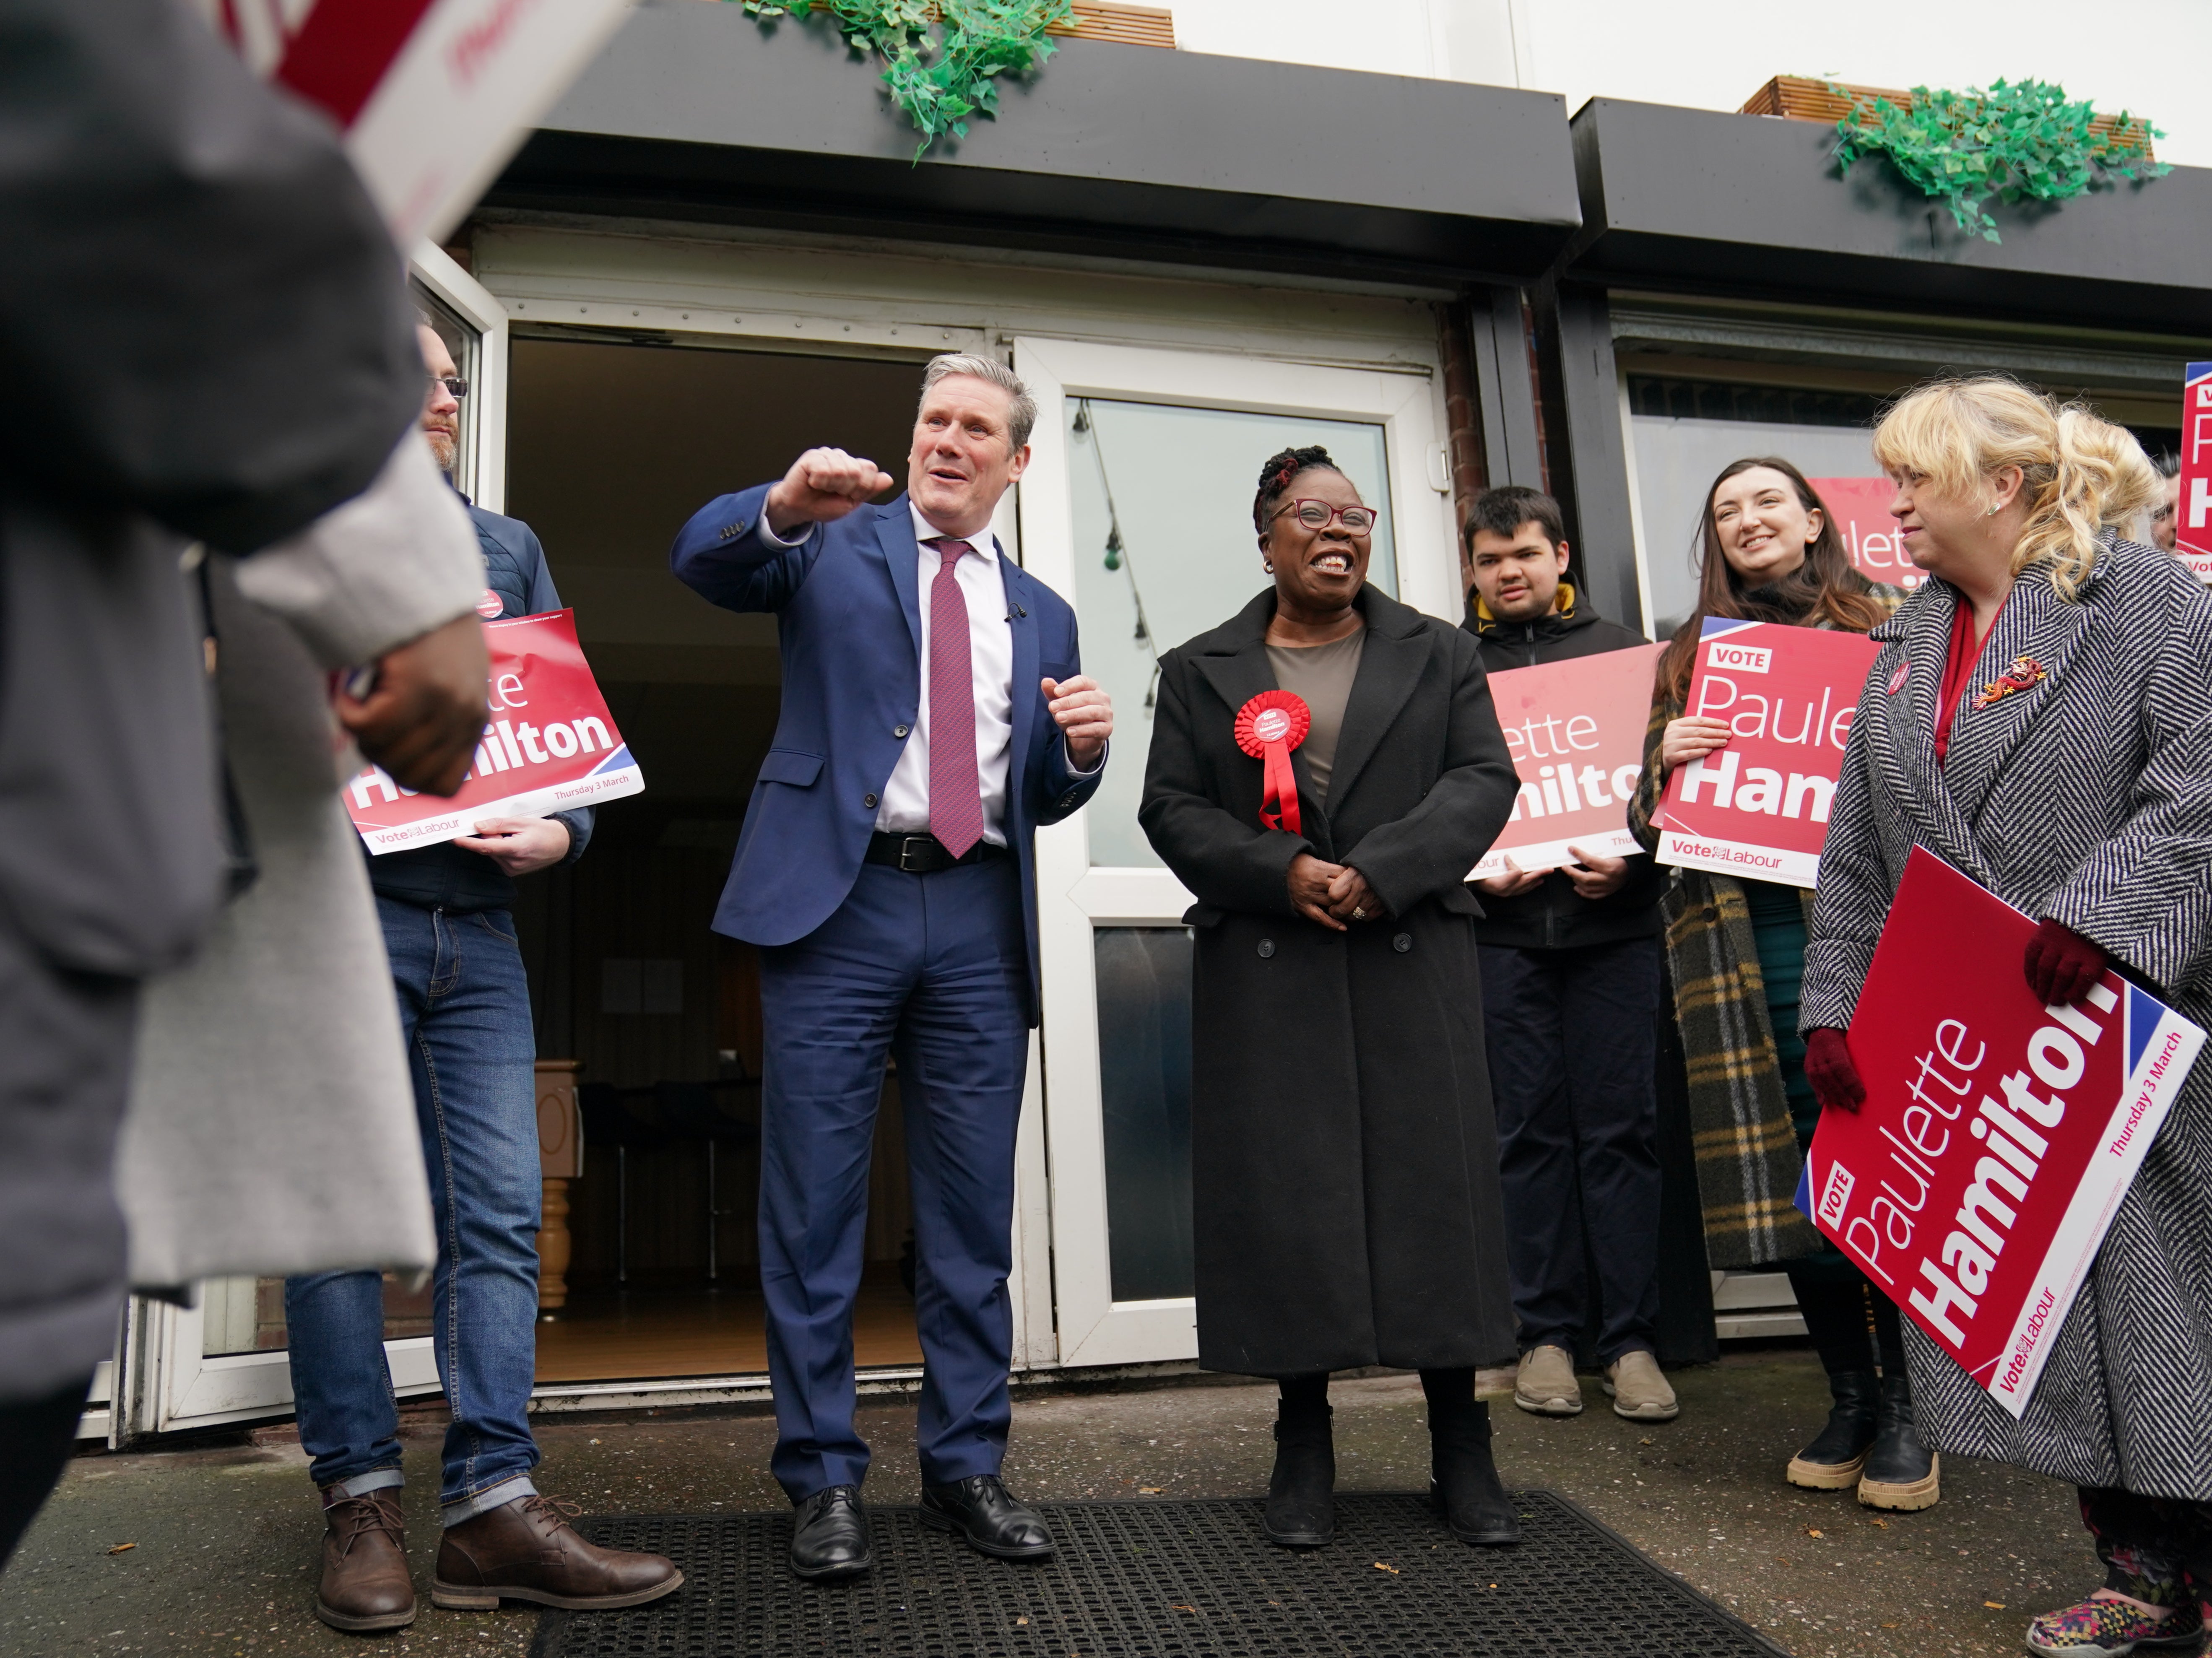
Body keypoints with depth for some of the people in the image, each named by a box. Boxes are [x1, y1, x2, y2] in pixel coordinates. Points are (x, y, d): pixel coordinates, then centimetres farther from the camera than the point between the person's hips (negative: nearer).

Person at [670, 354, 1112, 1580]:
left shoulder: (1040, 613, 19)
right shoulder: (833, 543, 10)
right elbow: (702, 558, -9)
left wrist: (1082, 748, -3)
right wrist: (784, 505, -30)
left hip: (981, 921, 3)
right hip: (838, 899, -3)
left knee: (973, 1213, 7)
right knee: (813, 1205, 1)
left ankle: (966, 1467, 20)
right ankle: (823, 1479, 14)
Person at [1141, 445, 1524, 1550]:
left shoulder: (1440, 656, 13)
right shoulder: (1201, 670, 11)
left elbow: (1484, 781, 2)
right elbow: (1172, 809, 3)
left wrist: (1379, 871, -14)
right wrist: (1283, 872, -14)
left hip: (1412, 962, 1)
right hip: (1264, 974, 0)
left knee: (1434, 1183, 1)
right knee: (1286, 1193, 1)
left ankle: (1461, 1445, 14)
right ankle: (1304, 1444, 14)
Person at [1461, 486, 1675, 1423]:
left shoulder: (1620, 650, 12)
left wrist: (1635, 861, -8)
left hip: (1612, 923, 0)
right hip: (1502, 932, 0)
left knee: (1622, 1129, 1)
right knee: (1529, 1132, 4)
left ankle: (1631, 1339, 10)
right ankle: (1546, 1336, 14)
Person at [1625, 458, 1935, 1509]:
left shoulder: (1884, 629, 12)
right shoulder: (1691, 653, 17)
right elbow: (1654, 821, 15)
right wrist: (1664, 763, -6)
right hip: (1743, 937, 2)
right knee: (1786, 1162, 3)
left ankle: (1904, 1407, 8)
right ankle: (1851, 1396, 18)